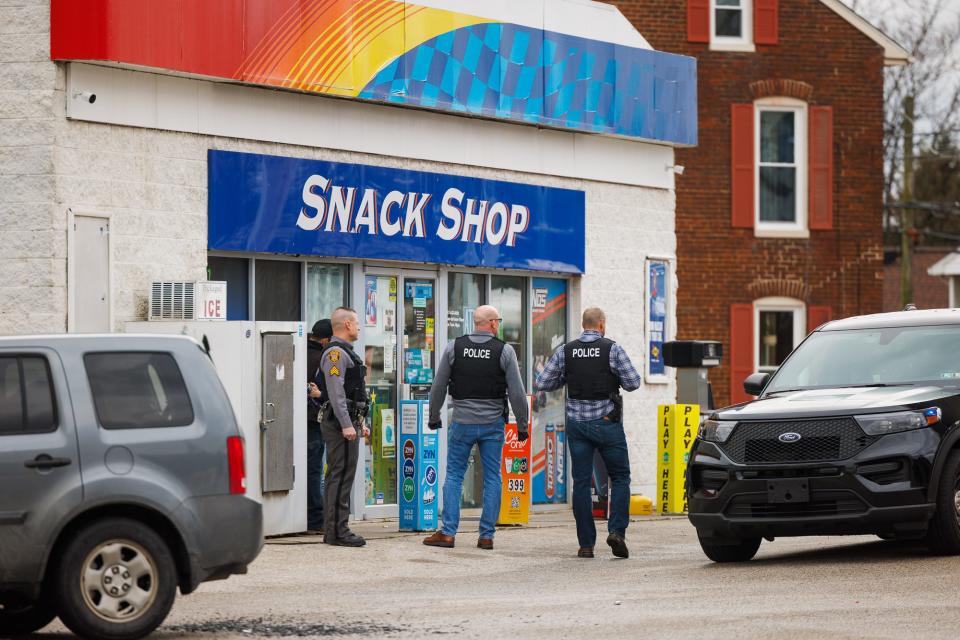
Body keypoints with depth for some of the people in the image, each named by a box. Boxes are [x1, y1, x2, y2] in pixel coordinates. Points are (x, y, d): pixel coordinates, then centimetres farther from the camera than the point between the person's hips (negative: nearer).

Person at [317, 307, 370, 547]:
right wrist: (347, 425, -24)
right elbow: (336, 392, -20)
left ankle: (333, 530, 16)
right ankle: (337, 531, -12)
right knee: (341, 476, -11)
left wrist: (360, 422, 25)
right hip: (340, 421, -11)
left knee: (337, 476, 12)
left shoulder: (345, 352, 22)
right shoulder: (335, 352, -12)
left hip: (349, 422, 11)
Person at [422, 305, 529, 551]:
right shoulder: (504, 350, -4)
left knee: (454, 475, 7)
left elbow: (438, 387, 4)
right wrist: (522, 426, 5)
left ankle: (448, 532, 0)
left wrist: (434, 418, 18)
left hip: (462, 422, 1)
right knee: (492, 478, 6)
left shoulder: (454, 347, 0)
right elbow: (517, 392, -5)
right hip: (493, 423, -1)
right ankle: (486, 535, 4)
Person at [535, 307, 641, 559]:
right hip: (607, 422, -2)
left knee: (582, 482, 5)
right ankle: (616, 531, -8)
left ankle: (586, 544, 3)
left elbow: (543, 383, 2)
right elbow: (633, 383, -6)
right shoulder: (612, 349, -6)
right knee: (620, 477, 10)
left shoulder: (565, 351, 2)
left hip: (577, 423, 2)